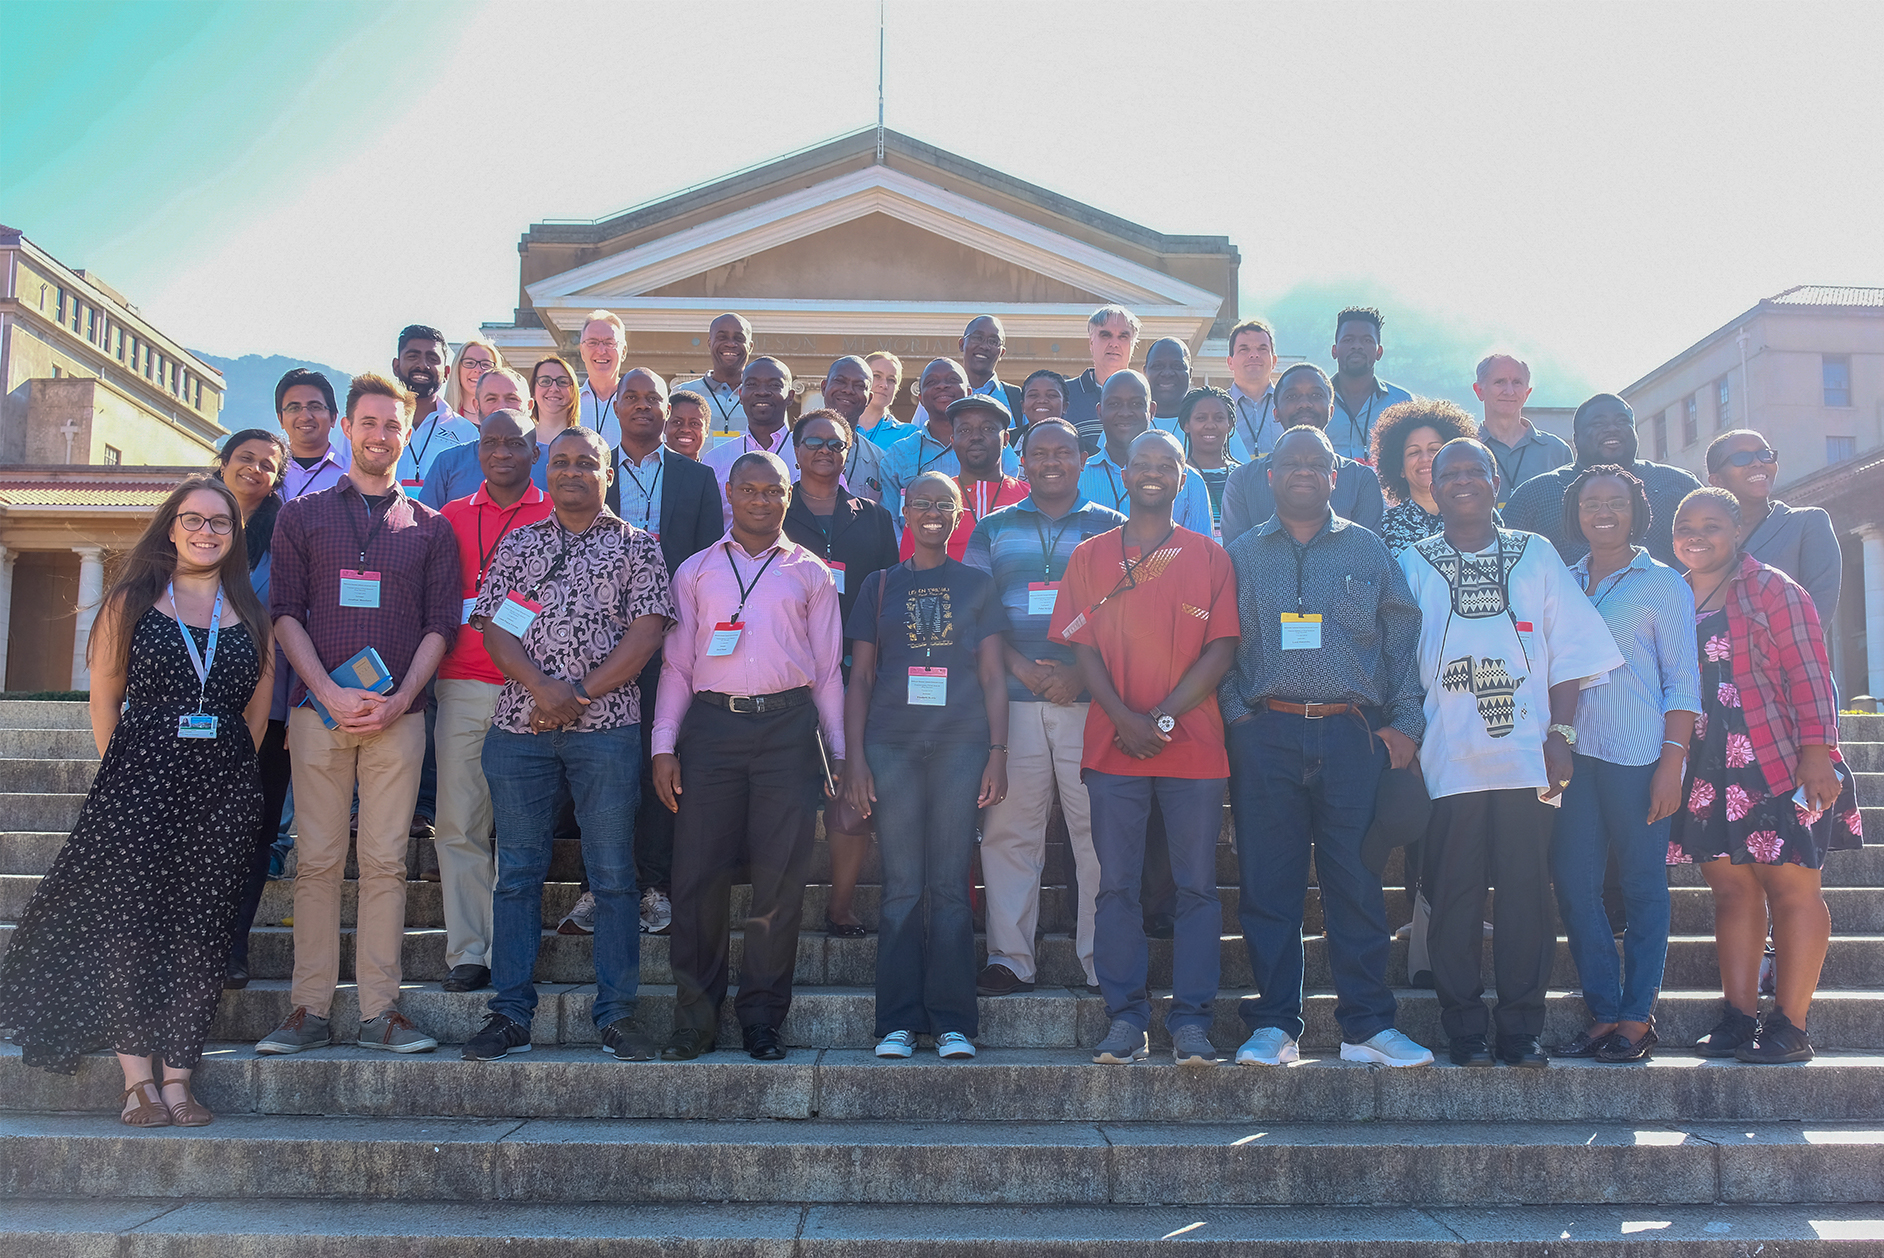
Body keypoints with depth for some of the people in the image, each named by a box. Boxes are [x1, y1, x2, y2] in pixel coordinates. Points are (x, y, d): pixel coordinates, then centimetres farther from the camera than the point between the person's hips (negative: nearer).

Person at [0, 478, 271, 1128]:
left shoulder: (250, 612, 12)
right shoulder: (132, 599, 7)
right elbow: (104, 696, 5)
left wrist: (226, 769, 7)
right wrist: (122, 771, 0)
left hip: (222, 790, 2)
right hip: (138, 782, -2)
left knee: (200, 932, 1)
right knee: (129, 922, -5)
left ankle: (178, 1079, 7)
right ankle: (138, 1079, 2)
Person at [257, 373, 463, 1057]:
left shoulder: (430, 527, 13)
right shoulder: (303, 515, 12)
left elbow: (441, 624, 7)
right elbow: (285, 613, 5)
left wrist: (400, 698, -7)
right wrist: (330, 693, -9)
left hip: (398, 713, 0)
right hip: (318, 708, 0)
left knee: (385, 862, -1)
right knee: (318, 860, 0)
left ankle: (380, 1011, 3)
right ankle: (310, 1009, 5)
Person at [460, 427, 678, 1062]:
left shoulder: (636, 545, 8)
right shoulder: (517, 544, 16)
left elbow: (647, 632, -2)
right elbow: (493, 627, 6)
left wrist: (580, 695, -10)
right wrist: (542, 687, -12)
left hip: (607, 725, -2)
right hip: (519, 725, 2)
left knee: (613, 875, 0)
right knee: (518, 873, 5)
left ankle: (617, 1012, 8)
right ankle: (510, 1014, 12)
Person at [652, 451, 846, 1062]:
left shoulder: (810, 573, 15)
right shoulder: (695, 571, 15)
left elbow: (828, 667, 13)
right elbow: (677, 663, 12)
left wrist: (839, 751, 7)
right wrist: (664, 745, 3)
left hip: (788, 728, 0)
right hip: (711, 724, 0)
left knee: (780, 878, -1)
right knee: (699, 873, -2)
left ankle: (762, 1018, 10)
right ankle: (695, 1018, 8)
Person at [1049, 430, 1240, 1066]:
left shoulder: (1209, 556, 9)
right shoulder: (1091, 556, 11)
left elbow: (1222, 648, 1)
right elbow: (1082, 646, 4)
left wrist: (1166, 714, -10)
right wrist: (1124, 719, -10)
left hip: (1195, 745, 0)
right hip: (1113, 745, 1)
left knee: (1197, 885, 0)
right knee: (1116, 884, 2)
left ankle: (1191, 1019, 7)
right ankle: (1125, 1017, 9)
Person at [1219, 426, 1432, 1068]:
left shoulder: (1369, 551, 14)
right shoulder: (1241, 556, 13)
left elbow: (1404, 637, 10)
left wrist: (1405, 722, 0)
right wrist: (1236, 713, -5)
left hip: (1353, 733, 0)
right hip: (1265, 735, 0)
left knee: (1357, 881, 1)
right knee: (1268, 883, 0)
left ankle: (1368, 1026, 9)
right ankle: (1274, 1025, 8)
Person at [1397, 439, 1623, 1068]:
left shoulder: (1535, 556, 12)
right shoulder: (1413, 564, 11)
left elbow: (1568, 651, 9)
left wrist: (1561, 732, -1)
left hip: (1526, 756, 1)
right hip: (1448, 758, 0)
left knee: (1526, 893, 0)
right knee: (1454, 897, 0)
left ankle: (1521, 1030, 10)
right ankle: (1465, 1031, 9)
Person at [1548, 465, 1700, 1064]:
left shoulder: (1662, 584, 3)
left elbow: (1682, 681, -1)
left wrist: (1672, 762, -11)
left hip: (1638, 758, -4)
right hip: (1572, 754, 4)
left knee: (1642, 887, 1)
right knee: (1574, 884, 1)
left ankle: (1637, 1018, 9)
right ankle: (1602, 1012, 11)